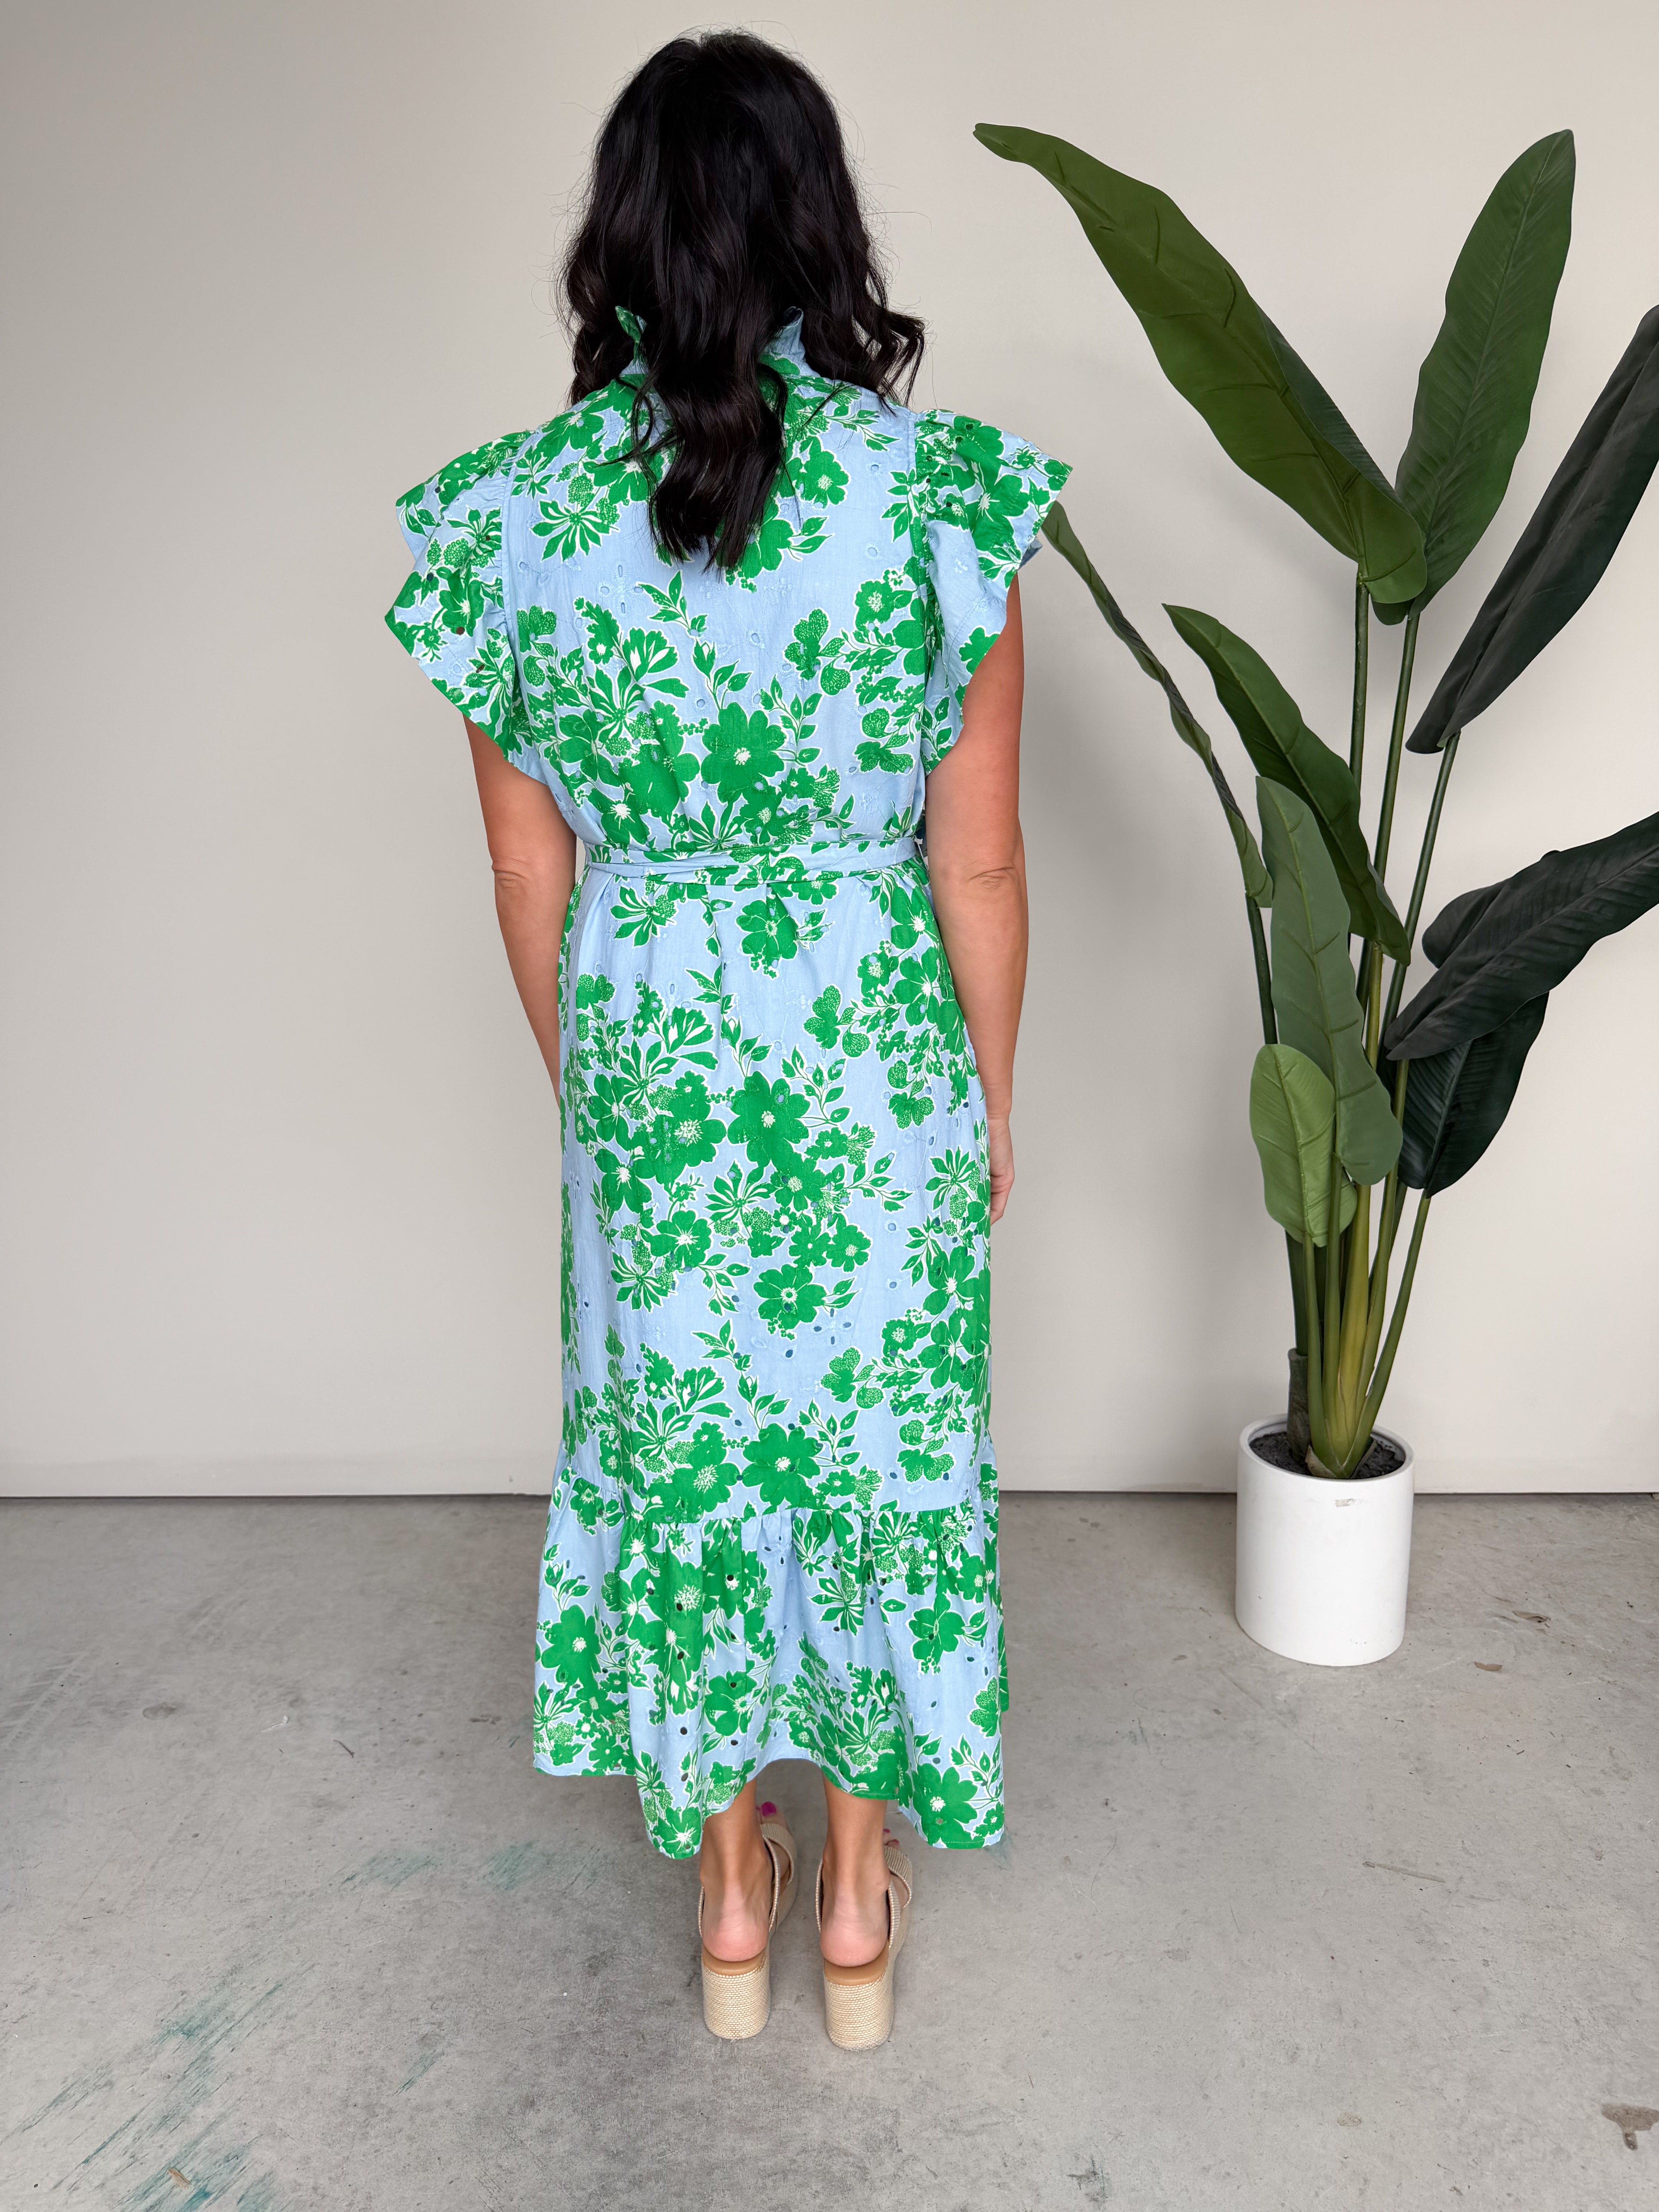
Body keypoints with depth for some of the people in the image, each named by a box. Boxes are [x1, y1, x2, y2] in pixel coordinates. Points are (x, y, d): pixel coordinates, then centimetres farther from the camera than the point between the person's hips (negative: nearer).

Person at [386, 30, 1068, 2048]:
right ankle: (858, 1899, 36)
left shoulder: (515, 507, -7)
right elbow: (977, 864, -9)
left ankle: (730, 1894, 37)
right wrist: (991, 1091, 5)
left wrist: (586, 1076, 13)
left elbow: (530, 875, -1)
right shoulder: (932, 487, -12)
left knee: (680, 1443, 18)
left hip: (645, 1048, 2)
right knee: (875, 1436, 17)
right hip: (872, 1045, -1)